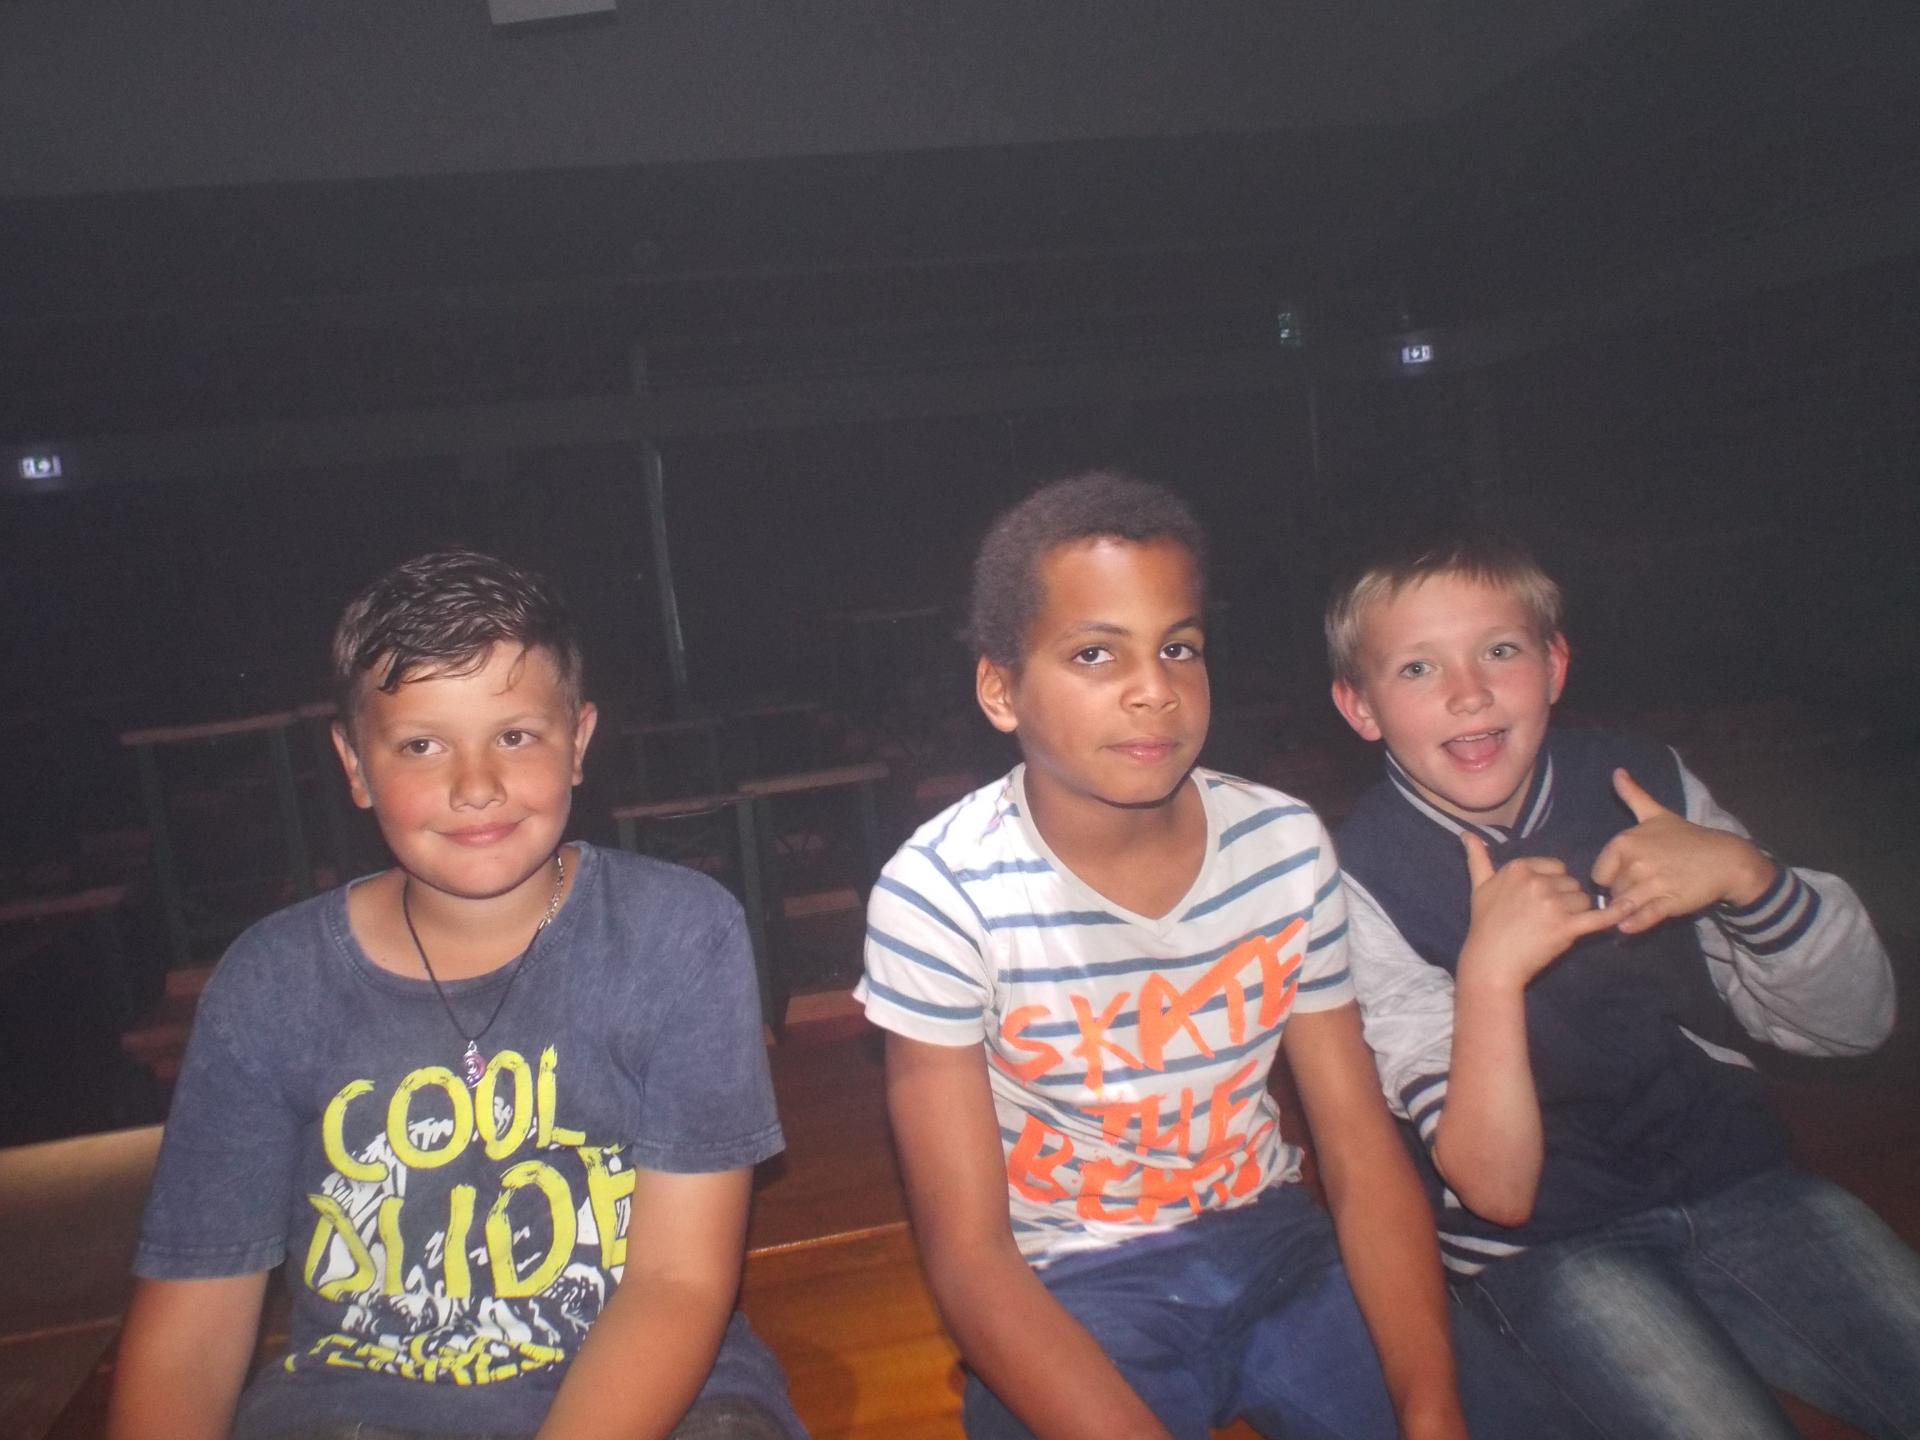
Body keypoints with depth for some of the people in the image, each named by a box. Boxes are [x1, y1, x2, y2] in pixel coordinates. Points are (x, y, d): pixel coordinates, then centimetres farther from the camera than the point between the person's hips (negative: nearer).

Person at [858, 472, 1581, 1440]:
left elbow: (1363, 1154, -4)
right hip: (1069, 1292, -2)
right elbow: (968, 1252, -18)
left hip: (1270, 1237, 3)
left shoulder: (1285, 844, -7)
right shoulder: (940, 891, -19)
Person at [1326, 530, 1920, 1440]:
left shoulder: (1643, 784, -4)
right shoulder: (1367, 887, -16)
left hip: (1737, 1179, 4)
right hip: (1540, 1244, -4)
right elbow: (1498, 1189, -17)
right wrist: (1489, 971, -32)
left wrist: (1744, 874, -19)